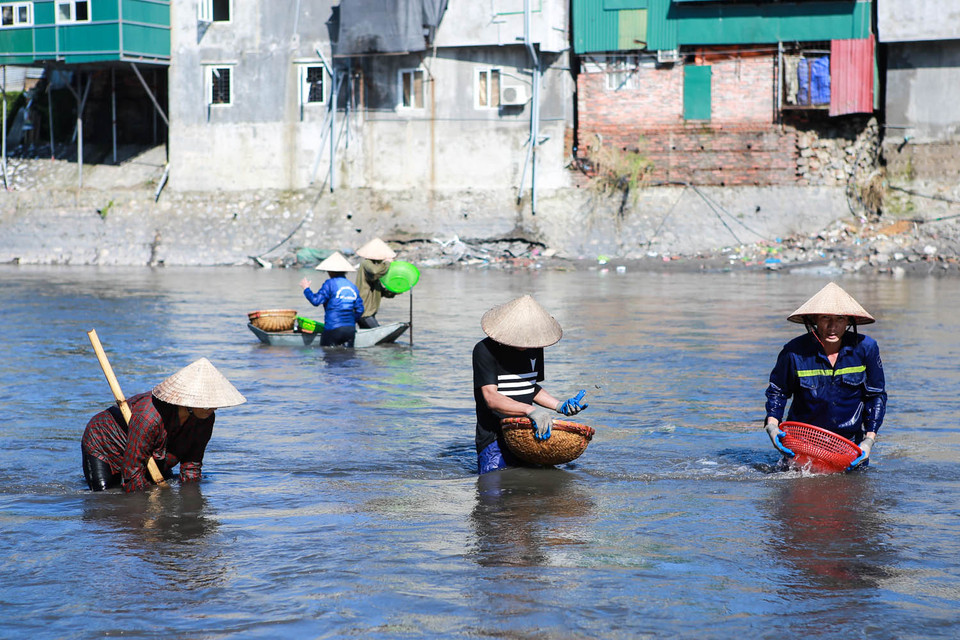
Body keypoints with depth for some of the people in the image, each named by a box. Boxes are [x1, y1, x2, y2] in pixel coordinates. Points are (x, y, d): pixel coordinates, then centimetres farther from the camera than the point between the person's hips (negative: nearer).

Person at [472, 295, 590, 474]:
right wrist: (530, 410, -34)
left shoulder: (535, 349, 9)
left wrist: (560, 406, 6)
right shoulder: (485, 350, -13)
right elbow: (490, 397, -22)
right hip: (493, 440, -5)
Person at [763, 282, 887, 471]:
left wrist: (869, 440, -7)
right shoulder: (794, 352, -14)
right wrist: (772, 425, -13)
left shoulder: (865, 348, -11)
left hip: (851, 441, 1)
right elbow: (777, 391, 2)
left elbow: (876, 396, 0)